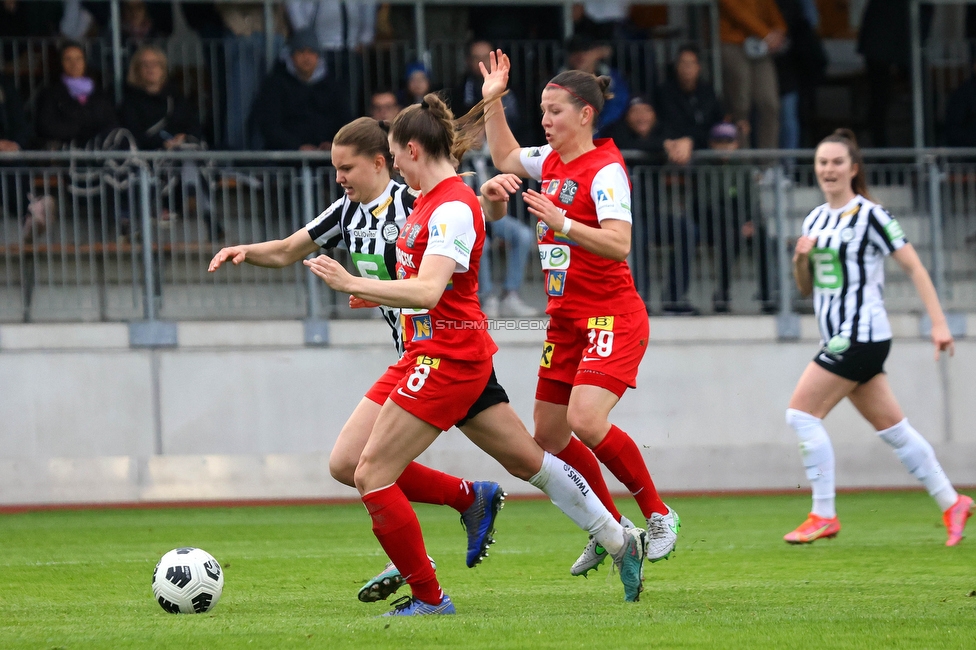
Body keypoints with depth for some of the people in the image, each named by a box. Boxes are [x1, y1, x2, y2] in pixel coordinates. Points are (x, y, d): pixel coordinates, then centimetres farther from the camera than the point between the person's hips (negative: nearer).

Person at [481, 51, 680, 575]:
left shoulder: (606, 170, -14)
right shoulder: (551, 161, 10)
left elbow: (619, 244, -25)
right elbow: (504, 158, 31)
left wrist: (562, 222, -34)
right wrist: (492, 100, 20)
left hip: (611, 317, -9)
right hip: (566, 318, 9)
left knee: (585, 420, -25)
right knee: (549, 437, 7)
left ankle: (658, 514, -7)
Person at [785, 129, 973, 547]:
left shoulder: (870, 215, -9)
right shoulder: (816, 220, 13)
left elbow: (913, 266, -8)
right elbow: (806, 288, 19)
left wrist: (939, 323, -12)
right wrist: (800, 259, -3)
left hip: (861, 336, -8)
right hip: (840, 338, 8)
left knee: (802, 413, -12)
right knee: (890, 427, 11)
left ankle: (823, 516, -8)